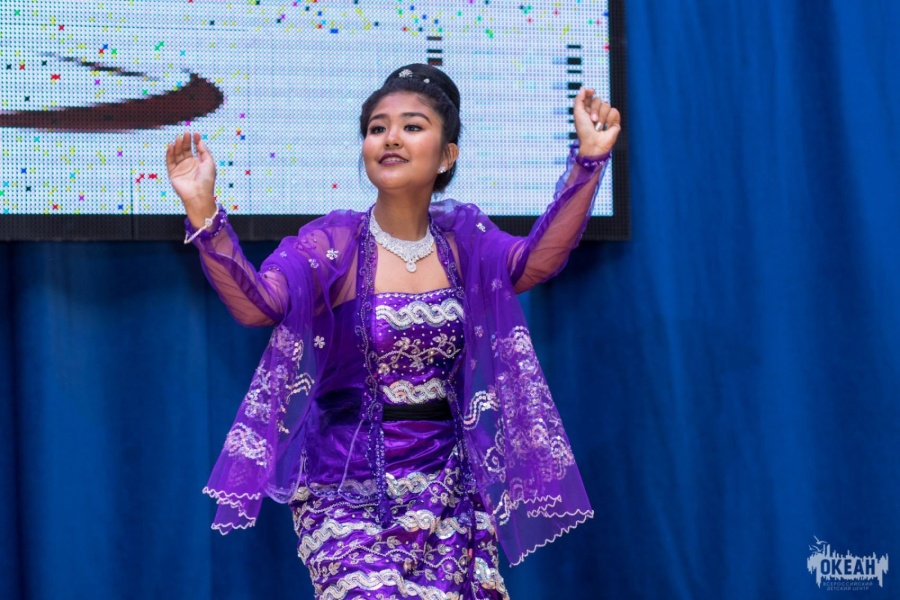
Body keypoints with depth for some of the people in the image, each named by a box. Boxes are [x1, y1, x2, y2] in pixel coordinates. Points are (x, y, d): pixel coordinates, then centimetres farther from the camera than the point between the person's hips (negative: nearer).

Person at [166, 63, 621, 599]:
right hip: (349, 495, -4)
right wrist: (203, 213, -38)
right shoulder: (332, 245, -7)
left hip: (450, 491, 4)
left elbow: (537, 260, -14)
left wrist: (589, 159, -24)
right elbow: (256, 301, -23)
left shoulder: (463, 239, 4)